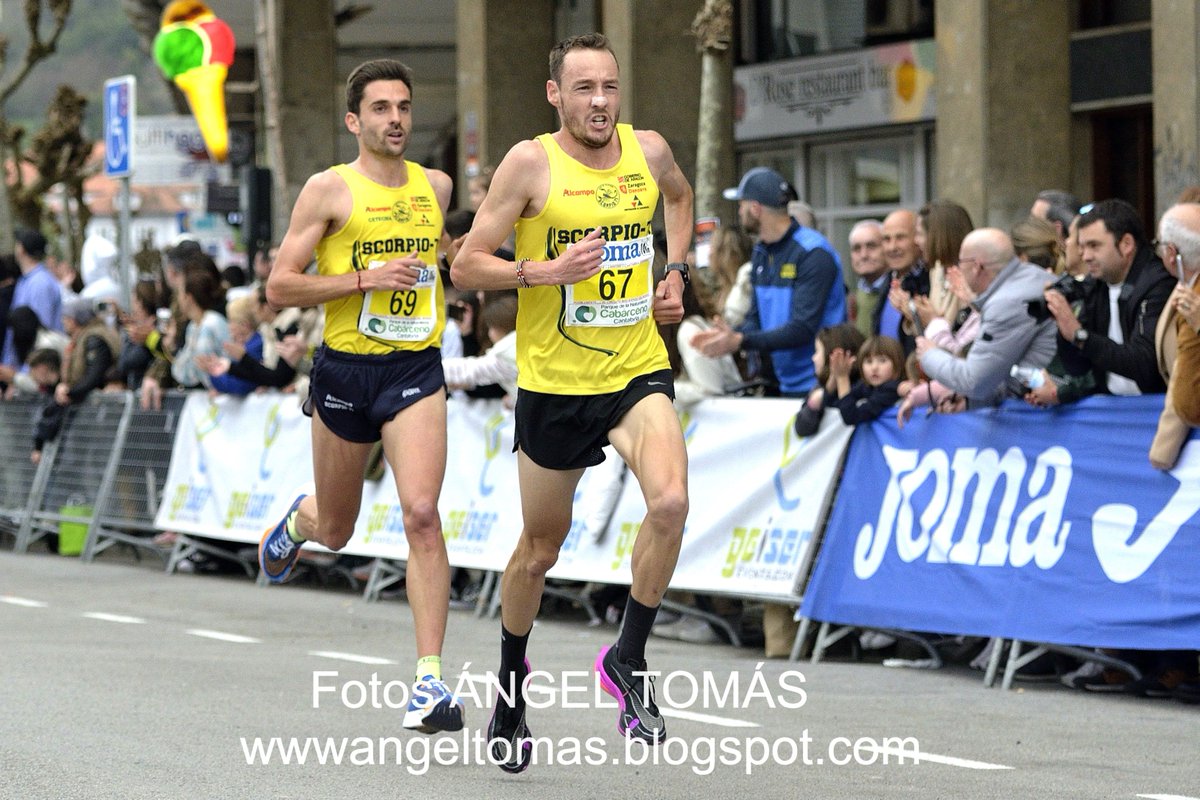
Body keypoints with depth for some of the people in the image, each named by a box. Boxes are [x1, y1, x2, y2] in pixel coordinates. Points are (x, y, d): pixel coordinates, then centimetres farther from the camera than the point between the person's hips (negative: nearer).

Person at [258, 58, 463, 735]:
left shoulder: (437, 186, 8)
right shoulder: (330, 190, -4)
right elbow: (280, 287, -8)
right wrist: (364, 279, -17)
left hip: (416, 373, 1)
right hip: (345, 373, -1)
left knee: (422, 513, -19)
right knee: (336, 532, 14)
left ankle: (431, 678, -18)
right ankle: (299, 520, 54)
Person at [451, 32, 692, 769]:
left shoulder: (649, 150, 0)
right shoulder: (531, 163, -11)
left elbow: (679, 196, 26)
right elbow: (466, 266, -9)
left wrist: (676, 274, 13)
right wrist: (546, 271, -23)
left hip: (638, 370, 2)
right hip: (554, 381, -2)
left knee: (670, 501, -25)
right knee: (540, 548, 12)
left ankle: (629, 661, -6)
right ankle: (512, 677, 39)